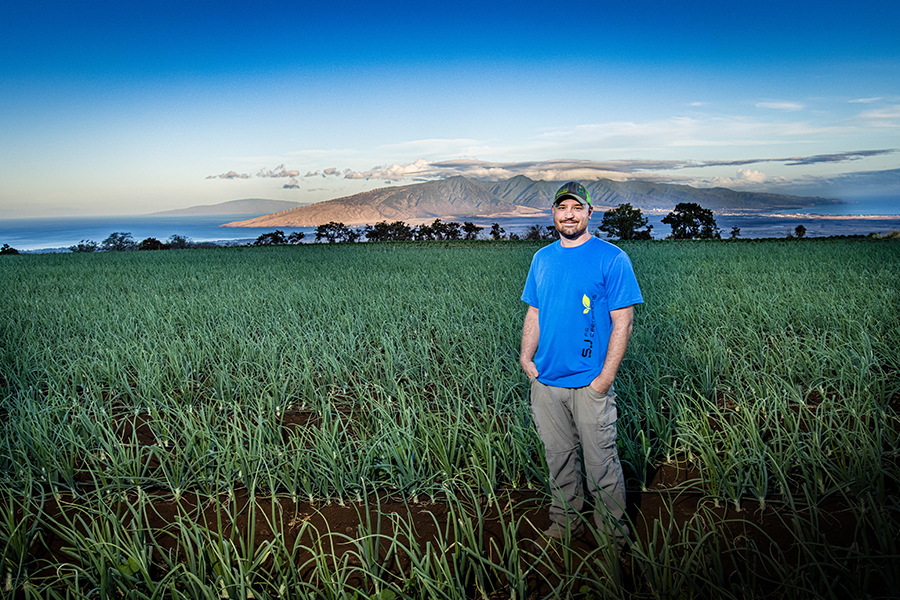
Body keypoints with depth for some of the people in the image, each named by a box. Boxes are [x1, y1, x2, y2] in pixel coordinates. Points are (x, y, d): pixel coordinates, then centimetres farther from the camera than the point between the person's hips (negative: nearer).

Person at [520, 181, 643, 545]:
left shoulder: (611, 259, -7)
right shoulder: (542, 258, 10)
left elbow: (623, 322, -9)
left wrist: (605, 378, -14)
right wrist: (527, 358, 1)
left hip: (590, 384, -5)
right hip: (546, 382, 5)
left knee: (601, 462, 3)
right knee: (558, 457, 16)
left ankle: (613, 535, 21)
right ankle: (565, 522, 34)